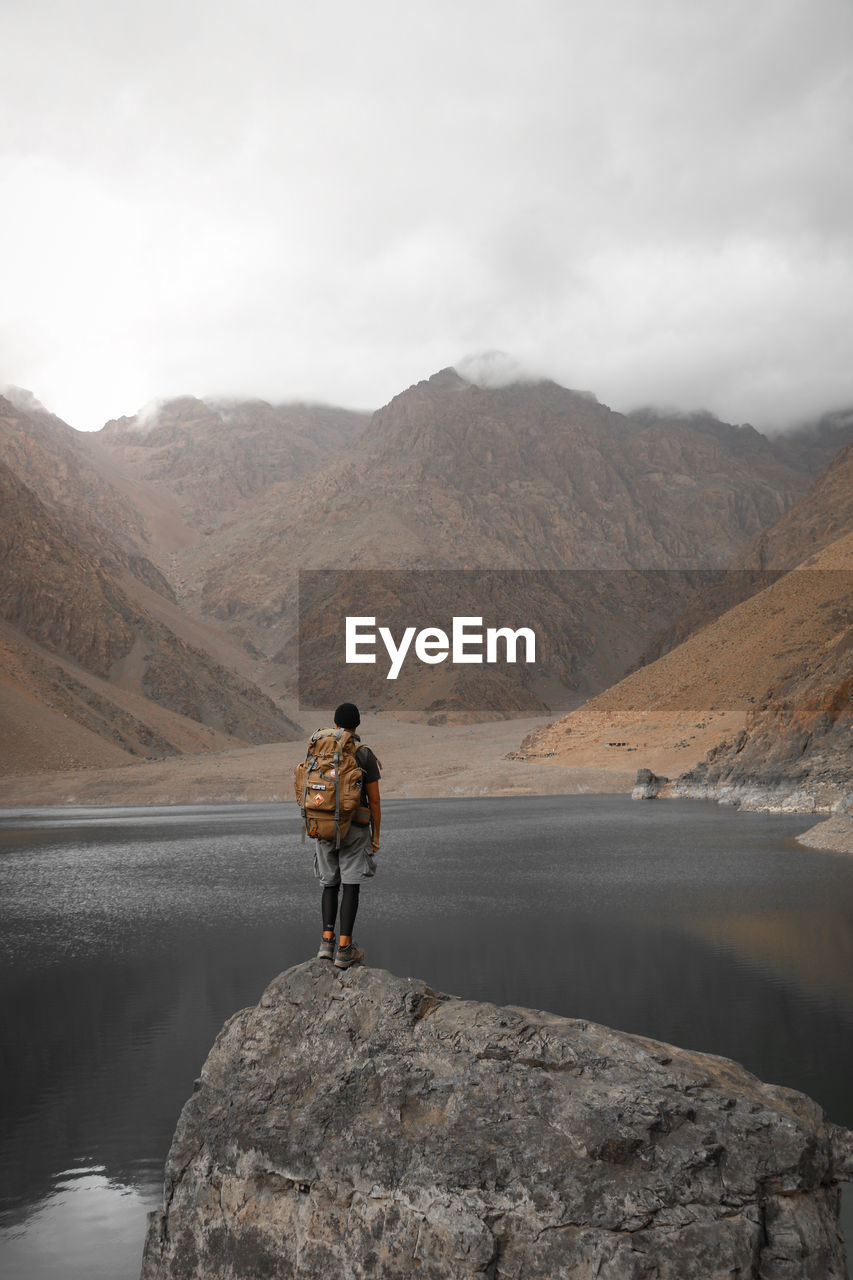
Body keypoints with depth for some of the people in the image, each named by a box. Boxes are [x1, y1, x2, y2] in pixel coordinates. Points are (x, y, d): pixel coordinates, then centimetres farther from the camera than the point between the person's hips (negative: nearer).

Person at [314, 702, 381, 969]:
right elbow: (374, 799, -5)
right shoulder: (365, 755, -7)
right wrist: (376, 835, 4)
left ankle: (327, 940, 3)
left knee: (330, 884, 14)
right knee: (351, 885, 1)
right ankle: (344, 948, -2)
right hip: (355, 828, -3)